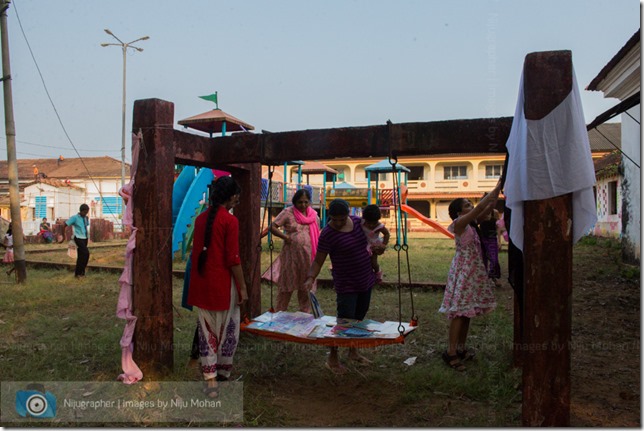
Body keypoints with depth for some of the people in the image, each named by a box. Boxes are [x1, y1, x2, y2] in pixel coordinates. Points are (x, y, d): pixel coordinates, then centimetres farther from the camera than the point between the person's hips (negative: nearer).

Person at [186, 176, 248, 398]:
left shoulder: (200, 218, 7)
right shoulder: (230, 220, -13)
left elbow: (195, 252, 13)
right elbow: (233, 258, -15)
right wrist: (242, 287, -7)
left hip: (201, 283, 6)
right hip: (223, 283, -6)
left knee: (206, 331, 12)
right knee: (227, 330, 13)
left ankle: (210, 380, 13)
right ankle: (223, 373, 28)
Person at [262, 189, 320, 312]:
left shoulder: (314, 215, 7)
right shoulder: (288, 212, -6)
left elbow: (317, 234, 17)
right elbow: (272, 227, -9)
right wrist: (285, 237, -19)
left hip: (308, 256, 3)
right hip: (291, 255, -3)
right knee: (286, 284, 8)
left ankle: (305, 313, 27)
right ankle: (279, 312, 24)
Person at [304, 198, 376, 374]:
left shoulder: (357, 222, 0)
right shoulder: (328, 234, -19)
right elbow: (318, 261, -17)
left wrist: (376, 269, 16)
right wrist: (310, 278, -32)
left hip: (366, 280, 7)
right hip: (347, 285, -7)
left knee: (359, 318, 17)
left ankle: (353, 352, 35)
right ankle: (332, 359, 14)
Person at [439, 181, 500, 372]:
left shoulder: (471, 223, 10)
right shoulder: (459, 223, -14)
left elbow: (489, 207, 9)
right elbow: (481, 207, -20)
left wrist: (498, 190, -2)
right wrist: (496, 188, -16)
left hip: (473, 271, 9)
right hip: (463, 271, -9)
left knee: (467, 312, 12)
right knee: (459, 313, -7)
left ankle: (461, 349, 21)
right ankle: (451, 352, -2)